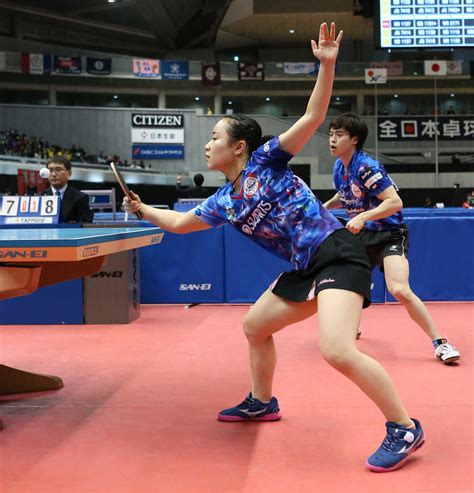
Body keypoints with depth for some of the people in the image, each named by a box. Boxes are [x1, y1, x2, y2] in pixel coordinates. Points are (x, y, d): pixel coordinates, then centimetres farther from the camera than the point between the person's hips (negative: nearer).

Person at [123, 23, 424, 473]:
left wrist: (327, 65, -22)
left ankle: (404, 428, -10)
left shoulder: (266, 161, -5)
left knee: (336, 350, -25)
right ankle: (262, 403, 40)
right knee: (254, 326, 19)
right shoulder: (223, 202, 14)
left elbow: (313, 117, -12)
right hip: (305, 268, 9)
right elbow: (179, 222, 29)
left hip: (337, 254, -9)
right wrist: (143, 209, 31)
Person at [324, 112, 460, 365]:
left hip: (389, 235, -8)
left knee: (400, 290, -27)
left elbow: (395, 202, -26)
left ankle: (440, 343, -14)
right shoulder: (339, 167, 4)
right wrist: (325, 207, 6)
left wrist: (363, 217, -35)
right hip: (362, 236, 8)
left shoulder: (366, 167, -21)